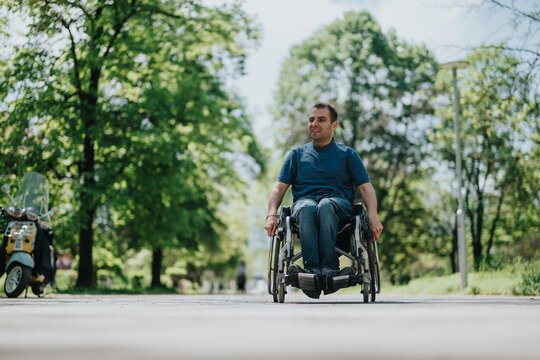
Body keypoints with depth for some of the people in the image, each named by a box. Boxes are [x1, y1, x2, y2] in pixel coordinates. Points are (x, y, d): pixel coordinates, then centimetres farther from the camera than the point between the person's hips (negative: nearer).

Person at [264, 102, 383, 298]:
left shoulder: (348, 154, 20)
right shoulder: (296, 154, 24)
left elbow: (365, 187, 10)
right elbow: (279, 187, 13)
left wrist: (373, 215, -10)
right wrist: (272, 214, -6)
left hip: (339, 202, -1)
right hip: (304, 200, 1)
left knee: (326, 206, -38)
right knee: (307, 208, -37)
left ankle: (328, 268, -43)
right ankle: (312, 270, -47)